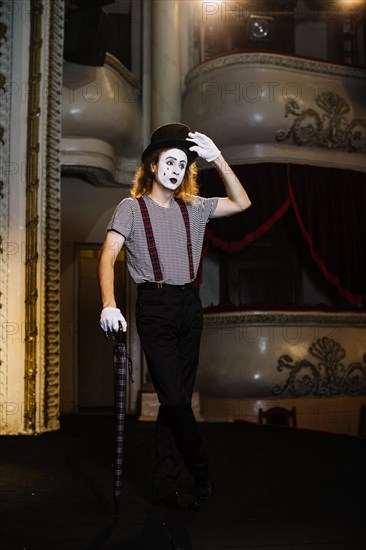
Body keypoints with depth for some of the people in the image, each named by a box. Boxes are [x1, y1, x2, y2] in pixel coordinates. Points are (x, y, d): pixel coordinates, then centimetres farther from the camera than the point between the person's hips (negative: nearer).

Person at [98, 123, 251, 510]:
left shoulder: (193, 208, 13)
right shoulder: (132, 207, 0)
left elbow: (241, 203, 11)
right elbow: (107, 256, -10)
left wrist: (216, 158, 3)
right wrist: (109, 305, -25)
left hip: (189, 304, 5)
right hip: (155, 307, -5)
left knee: (177, 396, 6)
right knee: (174, 396, -7)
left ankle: (164, 483, 16)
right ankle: (202, 473, 14)